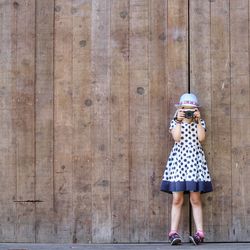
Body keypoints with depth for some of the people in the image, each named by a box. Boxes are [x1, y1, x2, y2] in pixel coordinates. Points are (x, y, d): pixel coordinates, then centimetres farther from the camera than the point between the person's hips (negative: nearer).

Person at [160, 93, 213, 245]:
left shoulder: (201, 122, 11)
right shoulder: (175, 122, 9)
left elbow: (201, 138, -8)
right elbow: (176, 137, -10)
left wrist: (198, 120, -8)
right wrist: (178, 120, -11)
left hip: (195, 161, 0)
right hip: (178, 161, 0)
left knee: (195, 199, -2)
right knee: (177, 199, -4)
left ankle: (200, 232, 0)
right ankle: (173, 232, -3)